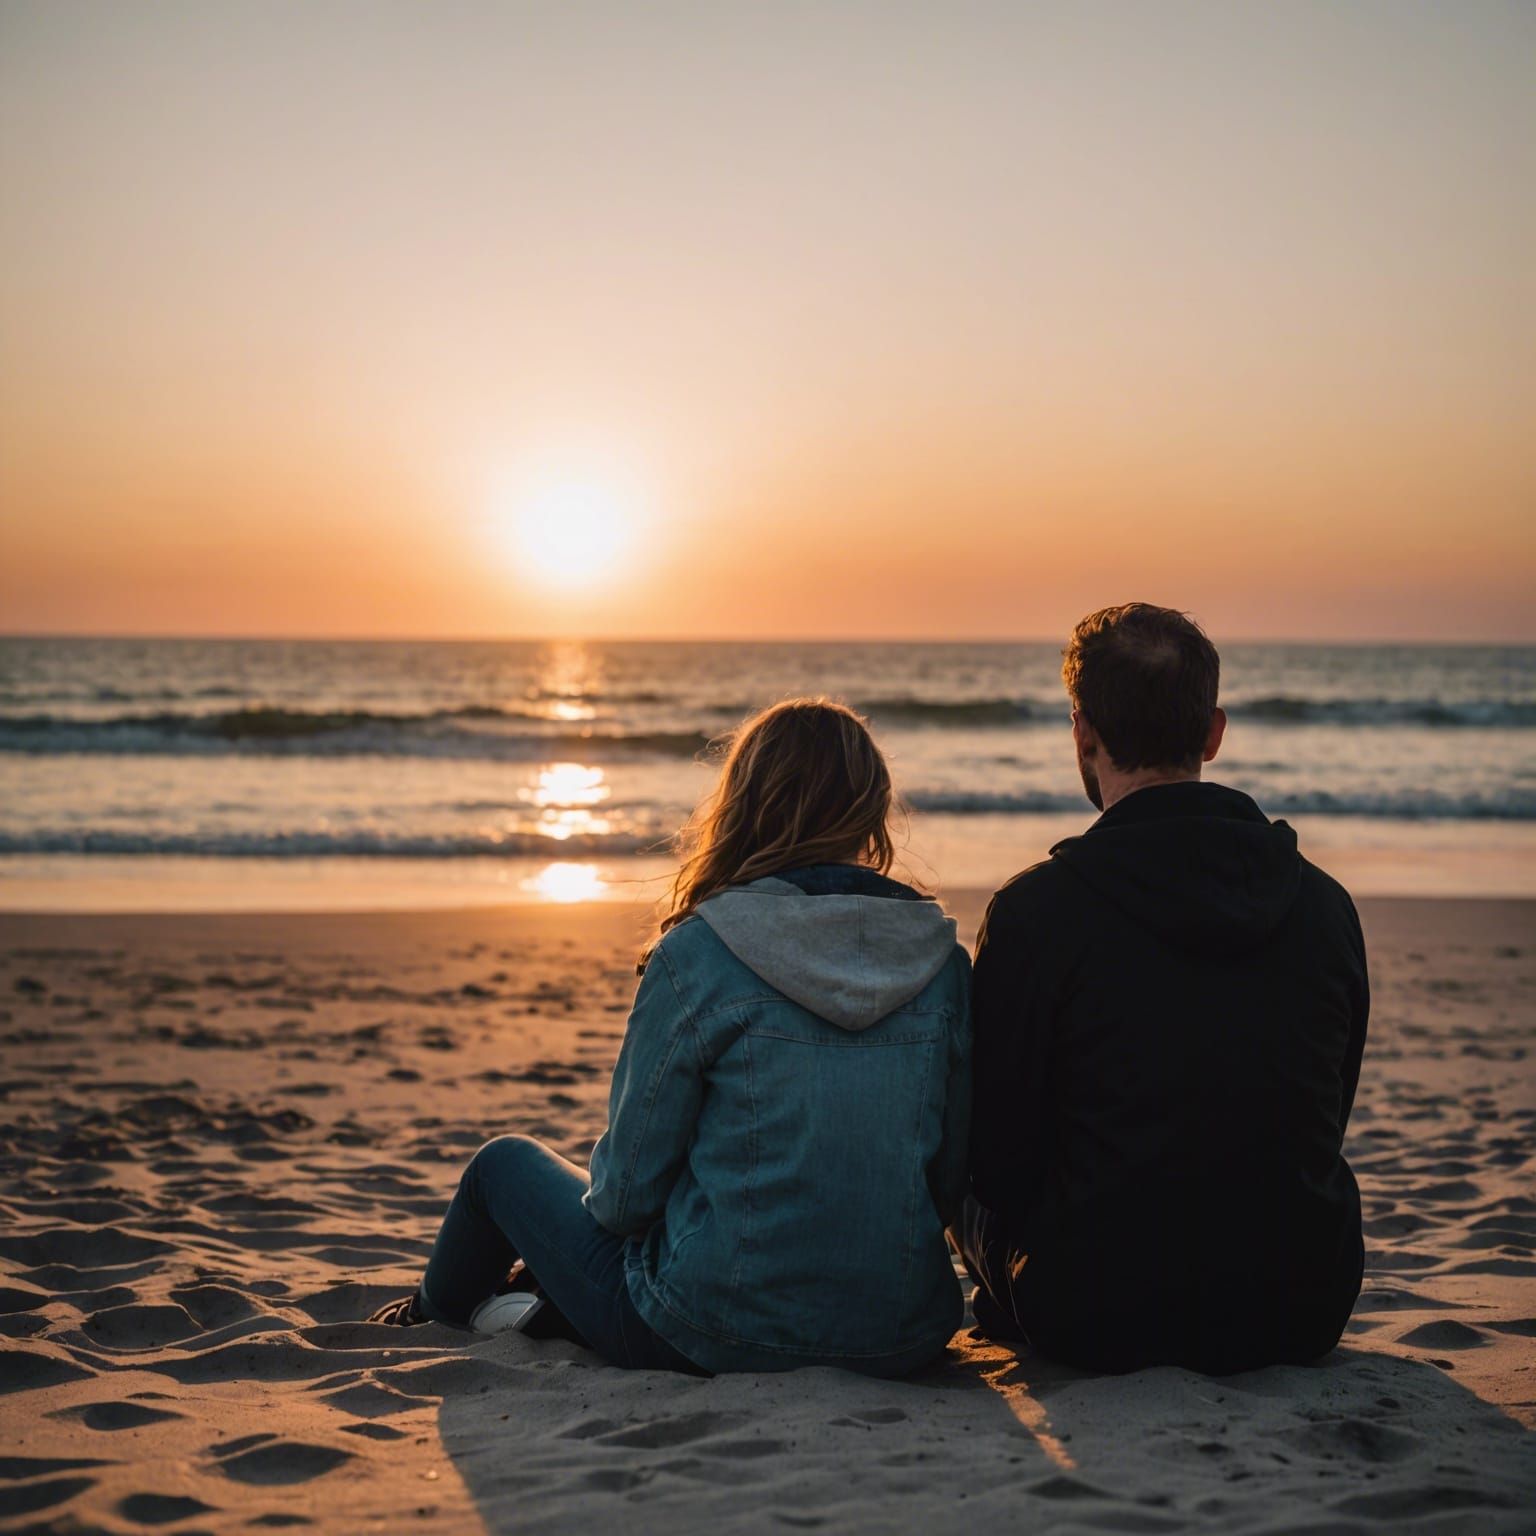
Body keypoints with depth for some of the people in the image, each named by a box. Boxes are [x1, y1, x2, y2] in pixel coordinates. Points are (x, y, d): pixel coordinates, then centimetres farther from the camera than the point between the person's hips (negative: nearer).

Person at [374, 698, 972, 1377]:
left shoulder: (697, 953, -15)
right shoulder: (944, 959, -4)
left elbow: (627, 1186, -9)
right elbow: (953, 1176, 4)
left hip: (722, 1338, -4)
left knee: (506, 1162, 23)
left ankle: (441, 1306, 54)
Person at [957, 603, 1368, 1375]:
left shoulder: (1036, 909, -15)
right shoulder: (1326, 904, -1)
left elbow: (997, 1155, -7)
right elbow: (1323, 1128, 11)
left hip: (1103, 1320, -3)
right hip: (1304, 1317, 4)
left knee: (966, 1184, 23)